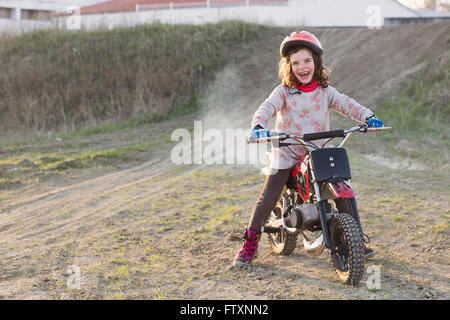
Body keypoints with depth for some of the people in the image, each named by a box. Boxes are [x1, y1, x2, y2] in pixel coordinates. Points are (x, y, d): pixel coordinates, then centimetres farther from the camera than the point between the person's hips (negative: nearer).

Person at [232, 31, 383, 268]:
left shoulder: (325, 91, 5)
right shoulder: (283, 92, -4)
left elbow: (347, 104, -4)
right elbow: (267, 108, -19)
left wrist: (367, 116, -22)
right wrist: (258, 125, -40)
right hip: (287, 153, -3)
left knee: (342, 194, 0)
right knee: (267, 198, -9)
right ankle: (250, 245, 1)